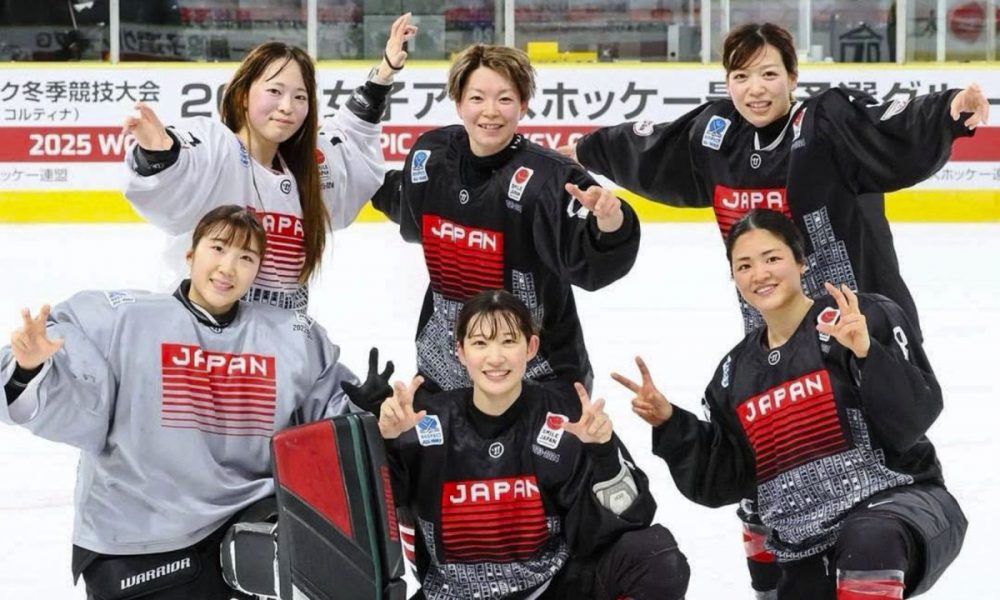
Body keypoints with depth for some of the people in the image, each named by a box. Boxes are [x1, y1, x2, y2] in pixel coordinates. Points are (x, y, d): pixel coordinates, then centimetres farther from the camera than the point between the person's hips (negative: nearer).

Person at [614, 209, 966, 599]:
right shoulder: (736, 372, 12)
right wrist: (669, 423, 0)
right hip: (812, 557, 6)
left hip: (902, 504, -6)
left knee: (869, 540, -40)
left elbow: (914, 419, -14)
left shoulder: (865, 318, -5)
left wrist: (867, 353, -28)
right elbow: (722, 482, 12)